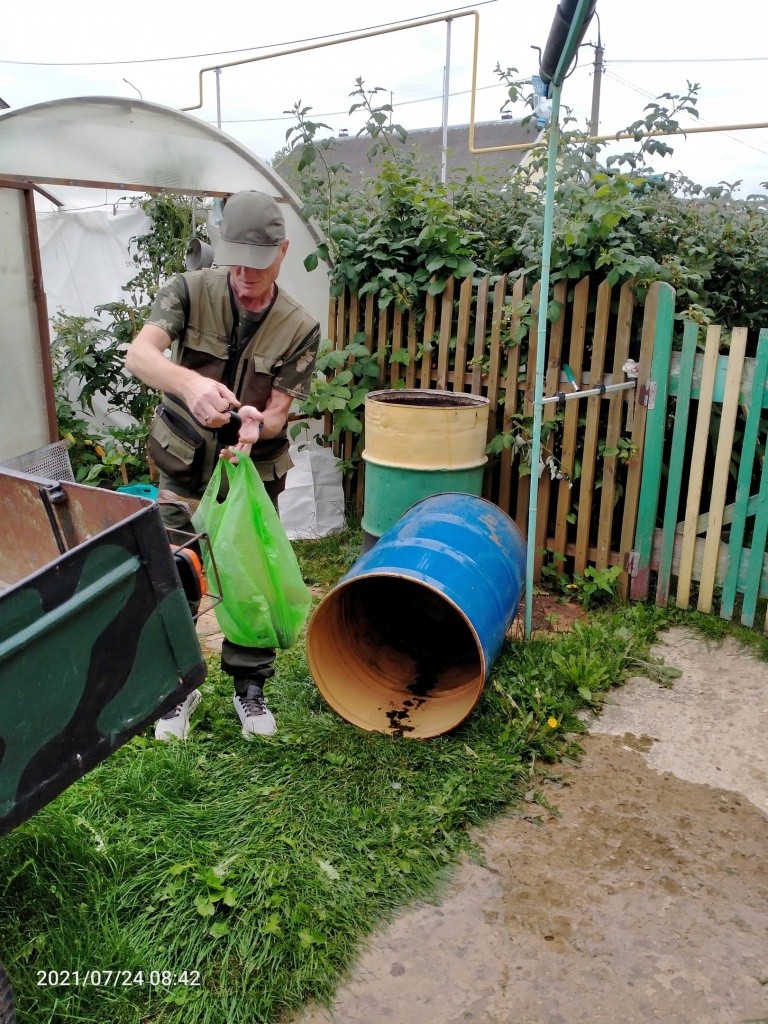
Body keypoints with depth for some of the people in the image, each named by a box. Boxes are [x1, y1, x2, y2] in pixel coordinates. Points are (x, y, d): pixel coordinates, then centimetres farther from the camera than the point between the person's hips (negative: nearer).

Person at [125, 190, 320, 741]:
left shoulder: (300, 328, -13)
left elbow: (278, 412, -14)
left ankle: (250, 688, 30)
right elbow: (139, 353, -29)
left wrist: (256, 425, -39)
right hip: (184, 466, 0)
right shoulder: (191, 290, -14)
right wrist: (190, 382, -50)